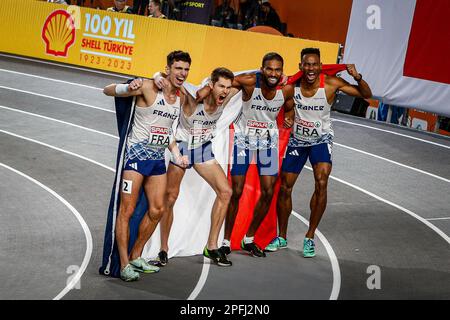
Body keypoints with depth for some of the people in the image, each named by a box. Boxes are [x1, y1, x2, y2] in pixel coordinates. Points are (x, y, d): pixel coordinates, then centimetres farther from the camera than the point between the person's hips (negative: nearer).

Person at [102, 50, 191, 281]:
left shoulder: (180, 99, 10)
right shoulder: (148, 88, -11)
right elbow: (107, 90, -11)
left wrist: (176, 154, 11)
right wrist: (128, 88, -31)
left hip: (158, 157, 8)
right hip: (138, 152, -8)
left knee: (157, 210, 8)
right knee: (127, 209, -7)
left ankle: (136, 257, 22)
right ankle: (124, 265, -5)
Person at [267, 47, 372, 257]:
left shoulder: (331, 84, -20)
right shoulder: (292, 84, -17)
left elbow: (366, 95, -15)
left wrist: (358, 78, -32)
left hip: (321, 140, -2)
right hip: (297, 139, 2)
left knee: (321, 184, -22)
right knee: (285, 188, 6)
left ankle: (310, 237, -7)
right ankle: (282, 237, 26)